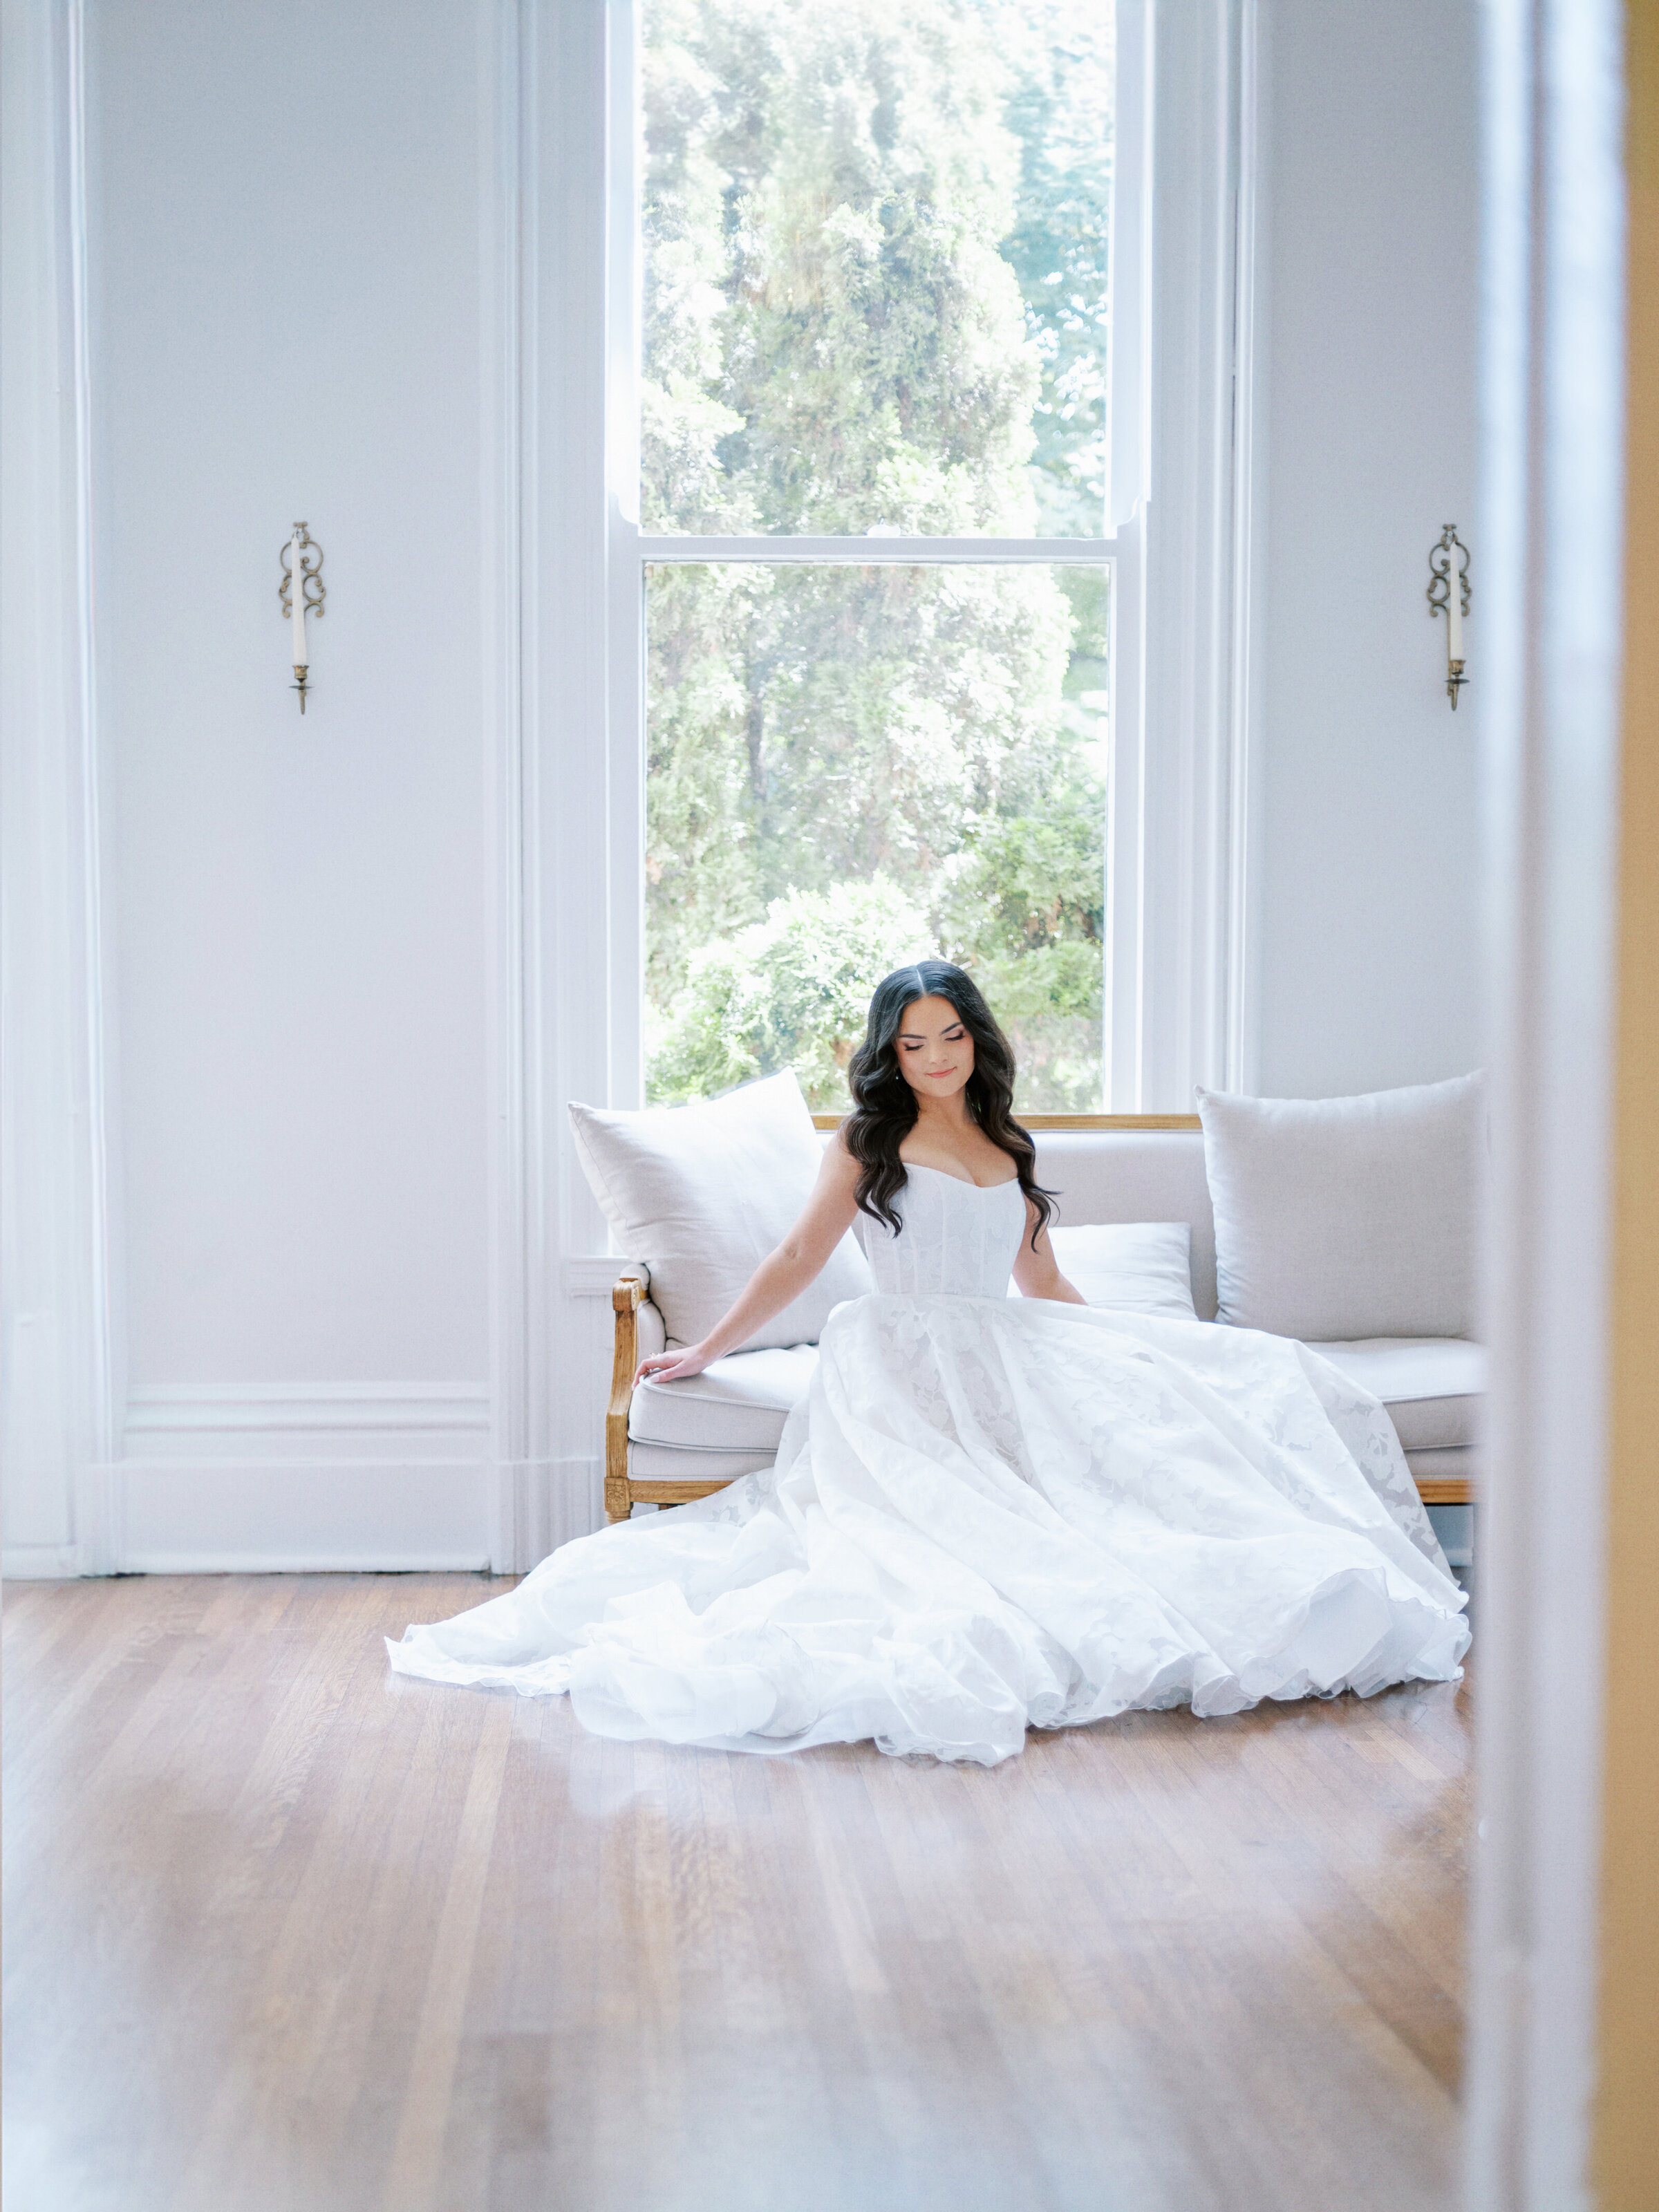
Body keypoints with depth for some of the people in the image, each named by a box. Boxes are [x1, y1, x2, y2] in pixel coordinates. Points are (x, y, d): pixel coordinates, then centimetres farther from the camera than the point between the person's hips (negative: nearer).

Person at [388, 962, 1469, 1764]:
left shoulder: (1010, 1148, 20)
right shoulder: (869, 1143, 7)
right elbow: (798, 1260, 8)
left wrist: (1139, 1350, 23)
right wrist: (708, 1350, 7)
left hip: (1014, 1359, 5)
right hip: (909, 1368, -5)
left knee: (1257, 1384, -12)